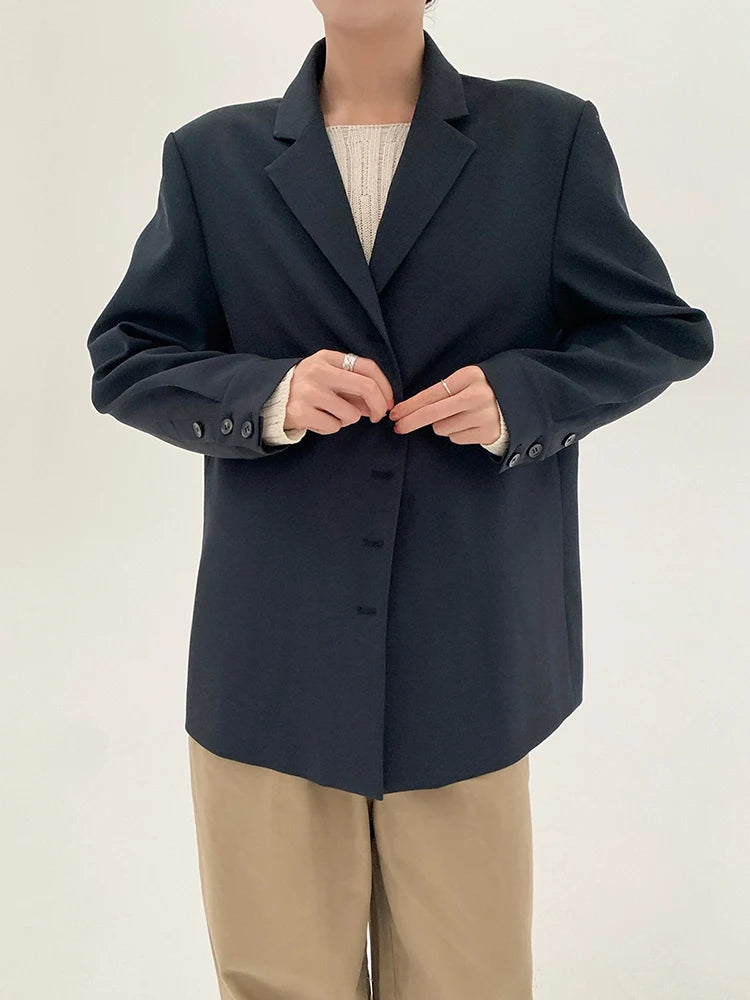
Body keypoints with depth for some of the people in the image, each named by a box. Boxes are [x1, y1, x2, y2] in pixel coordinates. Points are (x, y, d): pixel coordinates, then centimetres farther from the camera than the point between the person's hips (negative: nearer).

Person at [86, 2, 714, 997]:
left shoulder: (551, 134, 5)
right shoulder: (211, 156, 8)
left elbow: (664, 330, 7)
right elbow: (125, 361, 7)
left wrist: (518, 398, -11)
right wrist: (271, 398, -13)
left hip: (468, 645, 0)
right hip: (275, 652, 1)